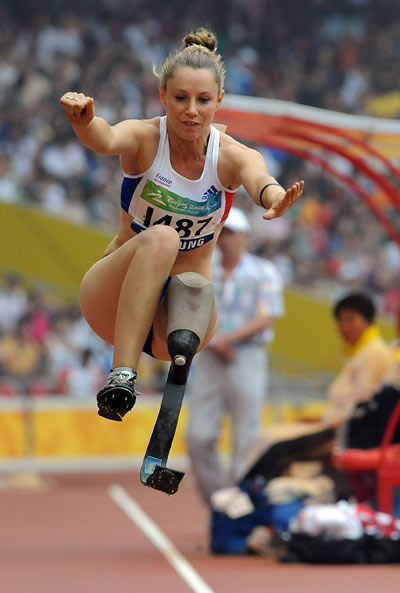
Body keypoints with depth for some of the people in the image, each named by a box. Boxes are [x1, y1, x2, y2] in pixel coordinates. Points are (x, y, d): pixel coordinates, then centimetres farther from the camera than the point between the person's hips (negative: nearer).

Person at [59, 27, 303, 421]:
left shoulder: (231, 156, -9)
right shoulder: (145, 139, -11)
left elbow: (258, 179, -33)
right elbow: (106, 140, -34)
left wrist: (273, 196, -58)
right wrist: (84, 120, -59)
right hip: (115, 302, 0)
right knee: (160, 238, -34)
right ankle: (121, 375, -40)